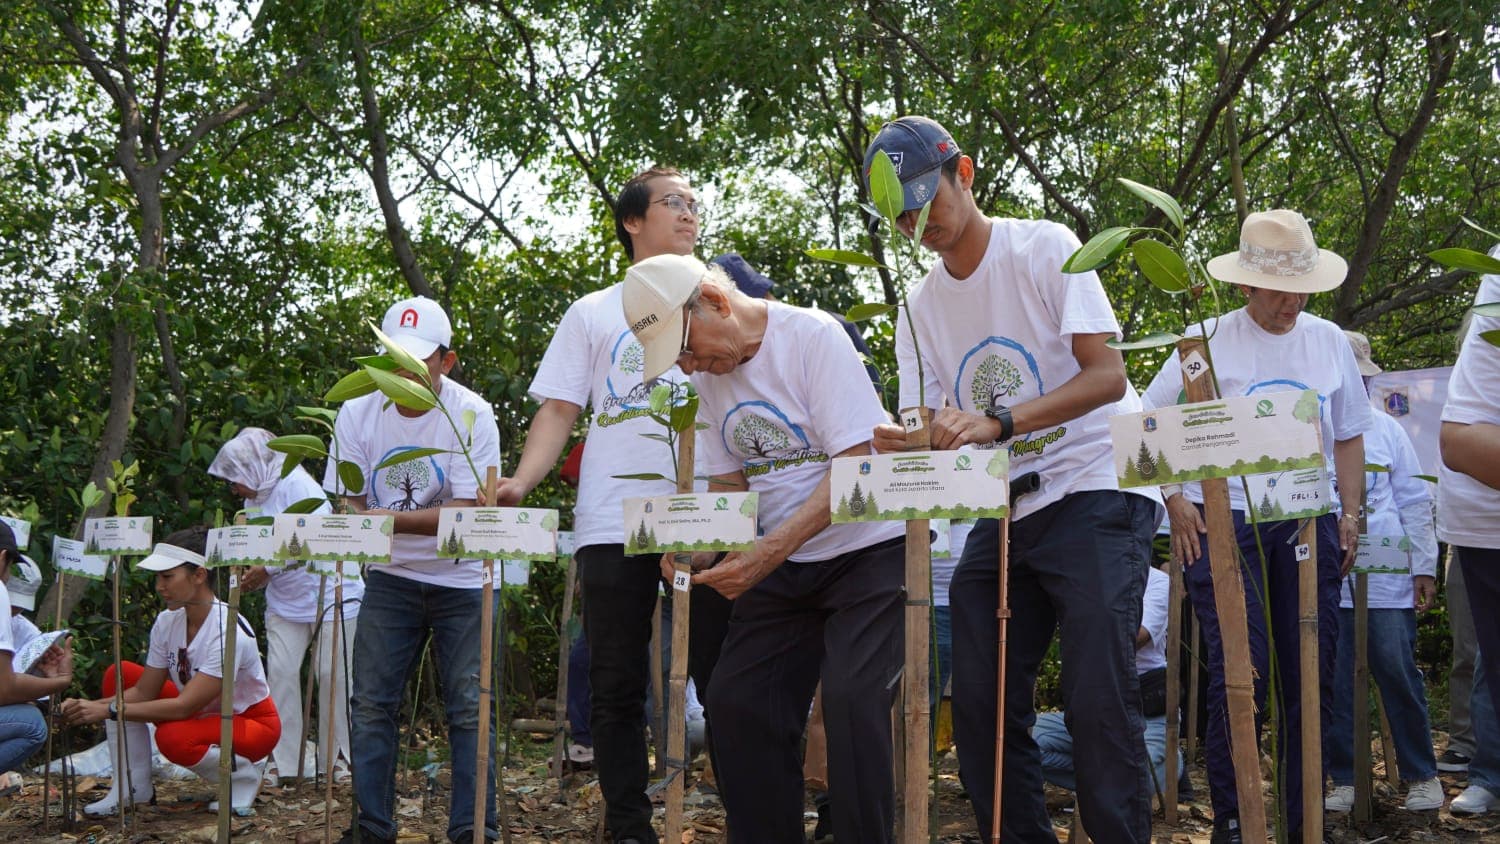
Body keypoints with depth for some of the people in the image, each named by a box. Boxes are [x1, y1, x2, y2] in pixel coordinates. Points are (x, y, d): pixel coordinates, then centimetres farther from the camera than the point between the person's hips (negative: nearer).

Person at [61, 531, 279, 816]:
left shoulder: (229, 632, -30)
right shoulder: (167, 621, -8)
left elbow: (183, 707, -33)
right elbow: (144, 692, -5)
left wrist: (108, 711, -34)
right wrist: (91, 706, -22)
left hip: (252, 721, -8)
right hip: (203, 713, 8)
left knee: (173, 737, -35)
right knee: (120, 674, -5)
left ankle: (245, 773, -6)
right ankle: (133, 789, 0)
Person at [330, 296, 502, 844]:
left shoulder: (472, 416, -14)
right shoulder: (356, 413, -4)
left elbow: (464, 514, -20)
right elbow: (350, 505, 1)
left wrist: (390, 519, -32)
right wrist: (354, 523, -22)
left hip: (461, 581, -3)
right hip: (390, 578, 3)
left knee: (470, 709, -4)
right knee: (370, 704, 1)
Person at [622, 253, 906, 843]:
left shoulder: (812, 337, -16)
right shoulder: (708, 374, 5)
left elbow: (856, 468, -22)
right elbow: (727, 484, 11)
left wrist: (767, 552, -28)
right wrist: (697, 551, -10)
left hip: (867, 550, -7)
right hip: (779, 562, 7)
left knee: (852, 700, -20)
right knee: (736, 702, -1)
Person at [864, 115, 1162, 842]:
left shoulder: (1044, 248, -7)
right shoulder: (920, 305, 10)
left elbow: (1107, 376, -16)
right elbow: (930, 427, 7)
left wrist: (997, 421, -29)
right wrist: (907, 446, -19)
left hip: (1096, 490, -6)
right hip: (1003, 511, 6)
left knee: (1097, 700, -15)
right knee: (979, 704, 3)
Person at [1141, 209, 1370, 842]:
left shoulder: (1328, 341, 11)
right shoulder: (1207, 341, 0)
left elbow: (1349, 435, 17)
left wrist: (1350, 514, 8)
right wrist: (1175, 500, -4)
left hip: (1309, 524, 4)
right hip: (1224, 522, -3)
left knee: (1312, 676, 4)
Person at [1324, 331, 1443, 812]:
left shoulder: (1385, 429, 9)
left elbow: (1414, 501, 11)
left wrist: (1424, 567, 6)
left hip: (1386, 578, 1)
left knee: (1399, 675, -1)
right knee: (1333, 682, 2)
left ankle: (1422, 776, 12)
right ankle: (1344, 779, 12)